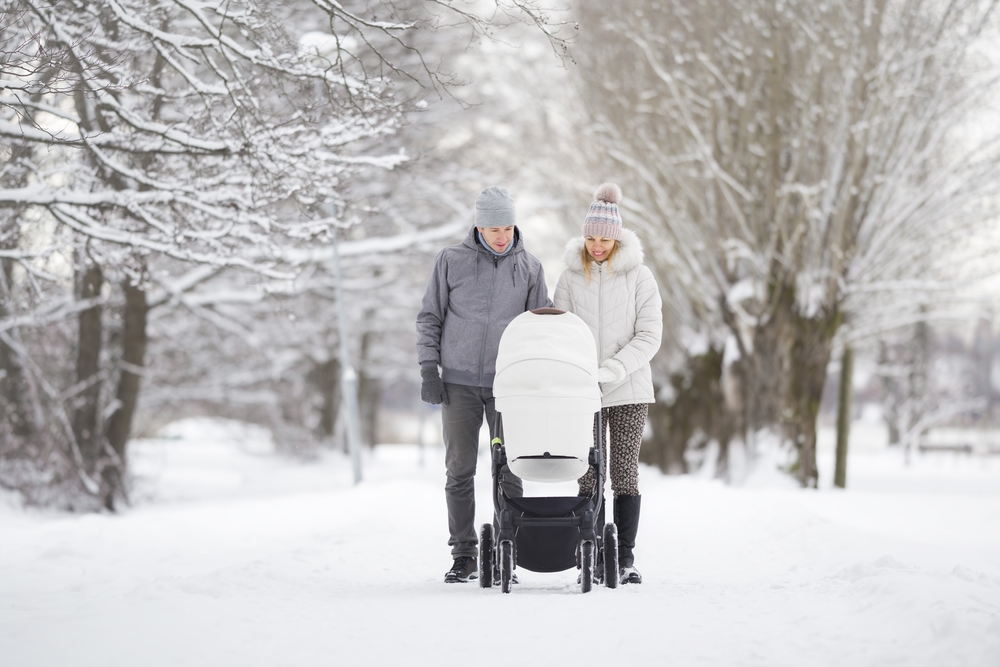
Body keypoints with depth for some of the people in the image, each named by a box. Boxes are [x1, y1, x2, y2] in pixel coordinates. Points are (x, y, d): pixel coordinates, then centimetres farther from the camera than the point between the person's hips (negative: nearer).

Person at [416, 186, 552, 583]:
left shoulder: (529, 267, 5)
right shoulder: (452, 260, 1)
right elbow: (429, 317, 5)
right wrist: (429, 371, -3)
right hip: (459, 383, 0)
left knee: (509, 471, -2)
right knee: (460, 470, -1)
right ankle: (464, 555, 7)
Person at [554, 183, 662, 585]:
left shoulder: (639, 276, 0)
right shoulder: (571, 277, 6)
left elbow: (649, 336, -4)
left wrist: (610, 371, -15)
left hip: (629, 390, -1)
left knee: (625, 472, -2)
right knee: (588, 475, 1)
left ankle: (626, 558, 2)